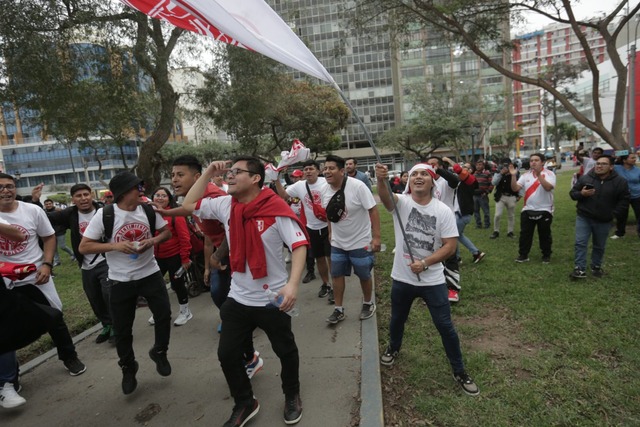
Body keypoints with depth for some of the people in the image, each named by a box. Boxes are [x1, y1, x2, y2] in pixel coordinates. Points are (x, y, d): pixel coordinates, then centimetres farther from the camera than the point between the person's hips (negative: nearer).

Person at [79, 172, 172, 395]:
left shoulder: (148, 210, -6)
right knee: (122, 329, 10)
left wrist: (152, 241, -16)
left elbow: (166, 232, 5)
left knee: (164, 314, 2)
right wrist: (115, 245, -24)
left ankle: (159, 353, 31)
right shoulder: (104, 215, -14)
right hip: (120, 281, -1)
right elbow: (83, 247, -11)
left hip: (150, 274, 2)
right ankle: (128, 369, 36)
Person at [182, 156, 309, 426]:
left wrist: (292, 284, -34)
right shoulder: (225, 205, -1)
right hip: (238, 298, 5)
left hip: (273, 299, -5)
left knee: (285, 351, 17)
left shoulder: (276, 209, -19)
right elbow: (189, 204, 8)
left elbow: (300, 245, -21)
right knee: (227, 354, 14)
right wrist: (208, 173, -1)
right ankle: (244, 404, 38)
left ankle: (292, 397, 45)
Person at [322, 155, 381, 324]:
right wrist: (331, 234, 14)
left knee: (364, 276, 13)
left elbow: (373, 210, -20)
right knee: (336, 275, 11)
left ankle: (368, 304, 37)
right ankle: (338, 309, 26)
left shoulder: (357, 186, -23)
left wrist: (376, 237, -23)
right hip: (338, 243, 5)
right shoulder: (325, 190, -4)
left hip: (360, 242, -5)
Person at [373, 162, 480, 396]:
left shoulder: (443, 211, -9)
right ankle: (394, 348, 53)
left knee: (445, 326, 7)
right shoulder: (401, 202, -9)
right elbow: (385, 197, -33)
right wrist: (381, 180, -55)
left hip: (433, 280, -1)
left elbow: (450, 246, -11)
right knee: (397, 319, 22)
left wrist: (424, 263, -23)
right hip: (402, 278, 1)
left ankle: (459, 372, 29)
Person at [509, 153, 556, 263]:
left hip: (544, 210, -3)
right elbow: (515, 188, -5)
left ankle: (546, 256, 24)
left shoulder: (549, 174, -7)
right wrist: (513, 176, -18)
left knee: (544, 235, 8)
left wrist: (539, 175, -31)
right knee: (525, 234, 5)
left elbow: (548, 187, -25)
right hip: (527, 210, 3)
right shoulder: (525, 175, 4)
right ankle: (523, 255, 14)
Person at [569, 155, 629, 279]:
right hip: (583, 218, -1)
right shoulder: (585, 178, -4)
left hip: (604, 221, 1)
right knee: (580, 243, -8)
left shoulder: (620, 182, -4)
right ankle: (580, 269, -4)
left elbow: (624, 201, 1)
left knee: (599, 246, 14)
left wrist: (613, 214, -9)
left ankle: (596, 267, 32)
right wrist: (581, 194, -18)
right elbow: (572, 193, 3)